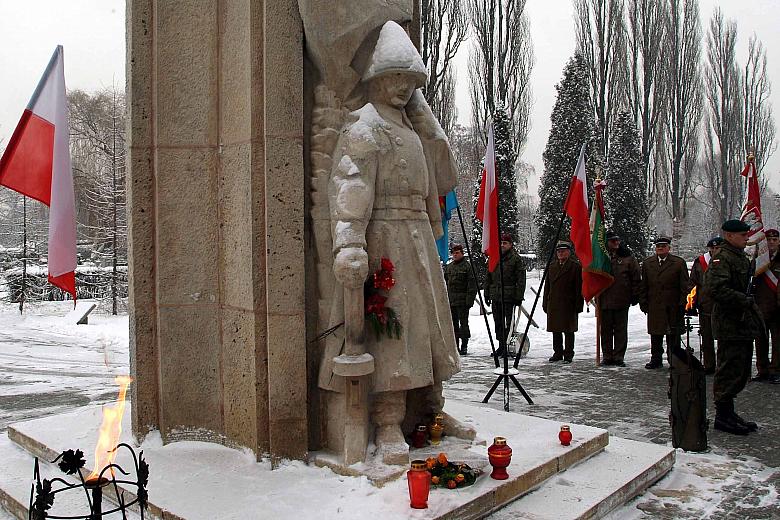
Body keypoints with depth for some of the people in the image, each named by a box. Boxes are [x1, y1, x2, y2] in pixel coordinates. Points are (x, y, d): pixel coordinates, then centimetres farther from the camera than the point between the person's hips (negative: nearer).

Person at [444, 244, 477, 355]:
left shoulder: (467, 266, -4)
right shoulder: (448, 267, 16)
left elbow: (472, 284, -9)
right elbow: (444, 283, 21)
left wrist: (470, 299, -15)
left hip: (462, 301, -6)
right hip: (450, 300, 7)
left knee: (463, 323, -4)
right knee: (453, 323, 10)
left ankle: (464, 346, 2)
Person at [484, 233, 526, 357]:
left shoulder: (516, 259, -2)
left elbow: (521, 280, -6)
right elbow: (488, 278, 19)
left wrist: (519, 297, -11)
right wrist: (487, 294, 14)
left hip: (509, 296, -6)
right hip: (495, 296, 6)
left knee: (508, 323, -4)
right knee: (498, 322, 11)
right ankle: (501, 345, 20)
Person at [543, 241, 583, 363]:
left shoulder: (575, 266, -2)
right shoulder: (551, 266, 13)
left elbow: (579, 287, -5)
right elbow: (547, 286, 14)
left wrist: (578, 306, -10)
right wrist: (545, 303, 9)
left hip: (568, 305, -5)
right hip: (553, 304, 5)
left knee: (568, 331, 3)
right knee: (556, 330, 10)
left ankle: (568, 354, 12)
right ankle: (558, 353, 21)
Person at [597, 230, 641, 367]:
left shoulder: (627, 257, 3)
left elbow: (636, 278, 5)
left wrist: (635, 296, 1)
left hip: (622, 301, -1)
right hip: (604, 300, 1)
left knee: (621, 330, 4)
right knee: (606, 330, 7)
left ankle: (619, 357, 11)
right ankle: (607, 357, 15)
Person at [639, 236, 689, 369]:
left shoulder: (679, 263, 0)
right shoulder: (647, 263, 10)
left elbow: (685, 287, -1)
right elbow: (643, 286, 11)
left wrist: (682, 305, -7)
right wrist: (643, 303, 4)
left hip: (673, 308, -3)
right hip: (654, 307, 3)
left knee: (673, 337, 3)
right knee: (655, 337, 9)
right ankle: (656, 360, 18)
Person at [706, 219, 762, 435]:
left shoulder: (741, 258, 18)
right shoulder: (722, 259, -14)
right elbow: (717, 289, -27)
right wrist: (746, 301, -23)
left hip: (743, 325, 10)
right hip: (730, 325, -10)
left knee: (741, 370, 15)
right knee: (730, 369, -5)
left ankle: (727, 412, 25)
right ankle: (723, 415, 5)